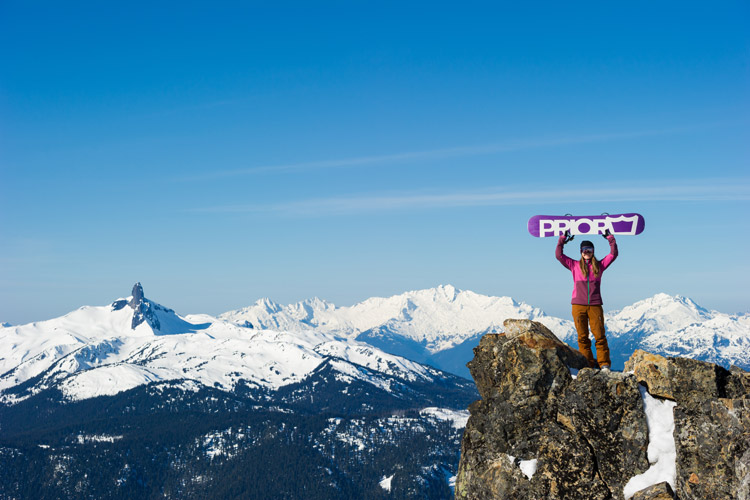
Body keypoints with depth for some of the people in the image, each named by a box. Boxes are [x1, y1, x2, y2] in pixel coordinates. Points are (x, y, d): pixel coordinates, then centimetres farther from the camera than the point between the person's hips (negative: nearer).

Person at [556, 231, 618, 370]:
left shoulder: (599, 265, 12)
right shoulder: (575, 265, 11)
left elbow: (613, 254, 12)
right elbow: (559, 255, 8)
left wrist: (610, 238, 12)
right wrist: (563, 239, 9)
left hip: (595, 305, 0)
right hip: (578, 306, 0)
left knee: (600, 335, -5)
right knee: (582, 337, 1)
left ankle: (604, 364, 0)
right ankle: (588, 364, 6)